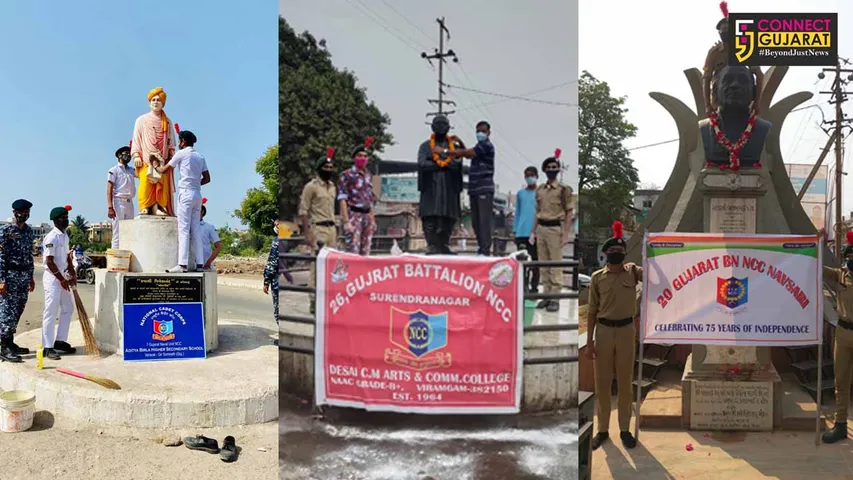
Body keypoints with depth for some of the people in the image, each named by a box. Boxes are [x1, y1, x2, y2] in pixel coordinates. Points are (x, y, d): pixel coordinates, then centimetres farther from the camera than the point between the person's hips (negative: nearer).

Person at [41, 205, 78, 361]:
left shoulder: (65, 236, 12)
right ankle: (47, 347, -2)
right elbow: (49, 261, -19)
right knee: (51, 312, -7)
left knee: (68, 308, 14)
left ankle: (60, 341, 23)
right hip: (53, 278, -9)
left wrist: (72, 275, 8)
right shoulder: (52, 237, -15)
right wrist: (62, 279, -16)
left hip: (62, 277, 9)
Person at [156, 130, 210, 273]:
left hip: (186, 193, -6)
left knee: (184, 229, -9)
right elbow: (207, 178, 12)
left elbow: (164, 170, 7)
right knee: (195, 229, 6)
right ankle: (199, 263, 3)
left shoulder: (181, 154, -1)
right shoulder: (200, 157, 15)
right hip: (197, 194, 6)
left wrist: (155, 166, 27)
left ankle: (182, 264, -14)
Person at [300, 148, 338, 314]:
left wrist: (335, 230, 16)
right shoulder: (311, 186, -6)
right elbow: (303, 211, -8)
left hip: (331, 228, 7)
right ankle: (314, 301, -3)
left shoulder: (332, 186, 15)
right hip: (318, 228, -7)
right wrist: (307, 233, -15)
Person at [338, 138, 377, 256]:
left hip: (367, 216, 6)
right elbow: (342, 199, -8)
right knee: (353, 252, -12)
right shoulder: (347, 175, -2)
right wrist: (346, 221, -16)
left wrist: (372, 219, 18)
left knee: (365, 253, 6)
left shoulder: (368, 176, 17)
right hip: (353, 215, -6)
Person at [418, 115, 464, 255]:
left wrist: (443, 152, -9)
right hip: (431, 187, -2)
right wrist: (447, 164, -4)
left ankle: (444, 246, 8)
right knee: (430, 218, -9)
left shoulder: (454, 145, 13)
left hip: (449, 187, 2)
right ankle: (432, 246, -9)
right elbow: (422, 164, -6)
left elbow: (458, 164, -4)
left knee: (448, 218, 1)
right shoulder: (425, 146, 11)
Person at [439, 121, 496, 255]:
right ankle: (481, 249, 11)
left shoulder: (487, 145, -7)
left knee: (485, 220, -12)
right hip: (474, 189, 9)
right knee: (476, 222, 7)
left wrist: (444, 151, -13)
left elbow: (466, 153, -14)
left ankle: (485, 251, -14)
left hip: (484, 189, -9)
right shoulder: (479, 147, 22)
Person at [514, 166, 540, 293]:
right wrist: (514, 230, 9)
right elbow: (517, 212, 15)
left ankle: (534, 287, 12)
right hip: (521, 233, 2)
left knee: (535, 260, 4)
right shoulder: (520, 193, 14)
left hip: (536, 233, -2)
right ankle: (523, 285, 3)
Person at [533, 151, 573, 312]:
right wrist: (533, 231, 13)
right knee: (543, 265, 9)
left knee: (555, 265, -4)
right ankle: (547, 295, 17)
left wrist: (566, 233, -10)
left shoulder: (564, 189, -2)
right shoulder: (540, 190, 12)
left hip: (555, 228, -5)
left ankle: (555, 298, 1)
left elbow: (569, 213, -3)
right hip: (541, 228, 6)